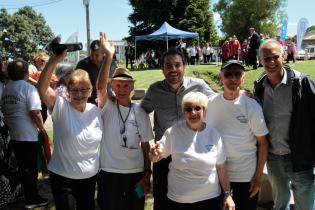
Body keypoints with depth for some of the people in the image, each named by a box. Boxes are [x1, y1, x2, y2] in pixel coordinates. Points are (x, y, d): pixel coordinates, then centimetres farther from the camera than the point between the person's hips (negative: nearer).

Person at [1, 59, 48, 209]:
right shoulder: (28, 88, -15)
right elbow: (35, 112, -21)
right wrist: (42, 128, -8)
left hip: (13, 134, 7)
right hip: (28, 135, -6)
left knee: (21, 166, 17)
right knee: (30, 167, 5)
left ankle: (28, 194, 31)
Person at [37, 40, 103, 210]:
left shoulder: (96, 111, -3)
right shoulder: (61, 108, -16)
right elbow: (42, 88, -28)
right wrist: (54, 60, -35)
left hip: (90, 176, 4)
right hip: (63, 178, -4)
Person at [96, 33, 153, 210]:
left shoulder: (140, 112, 0)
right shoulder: (107, 108, -5)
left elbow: (145, 146, 3)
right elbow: (100, 86, -25)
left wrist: (147, 174, 0)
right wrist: (109, 56, -34)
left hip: (136, 173, 2)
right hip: (110, 172, -1)